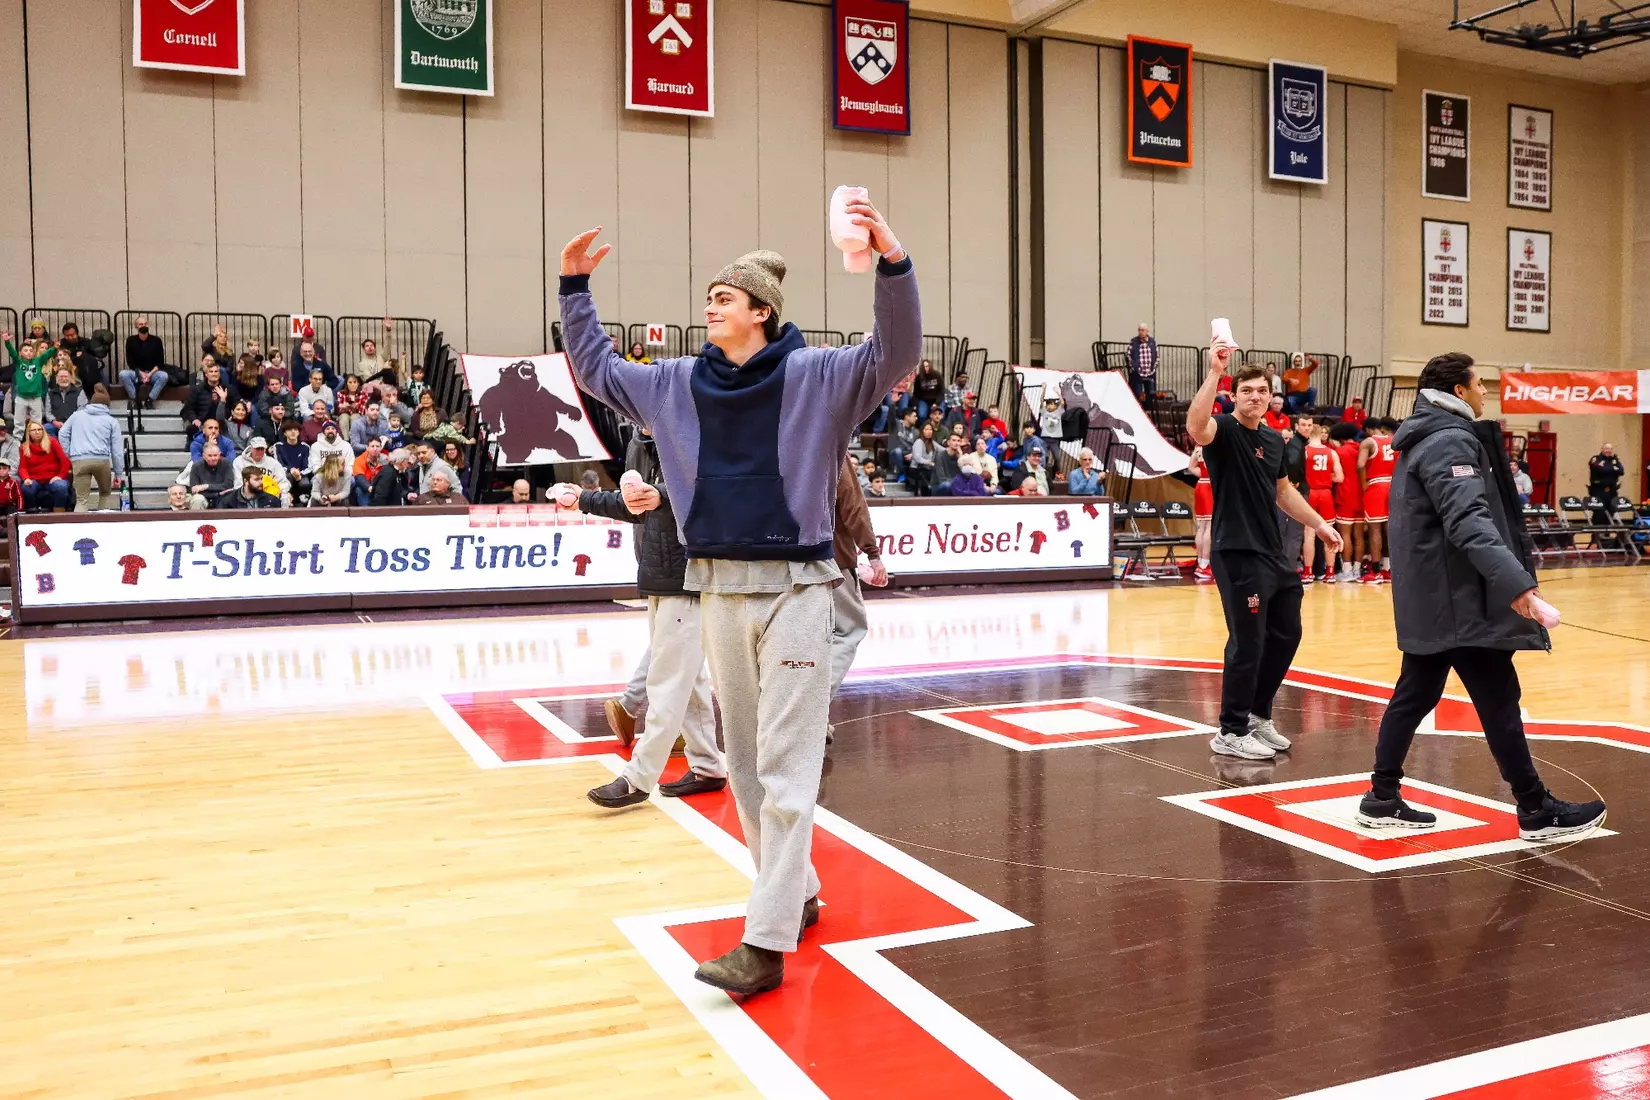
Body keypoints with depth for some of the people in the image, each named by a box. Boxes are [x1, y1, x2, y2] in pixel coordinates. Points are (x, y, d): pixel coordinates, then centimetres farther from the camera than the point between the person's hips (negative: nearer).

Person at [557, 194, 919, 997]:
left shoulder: (816, 377, -5)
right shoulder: (679, 385, 9)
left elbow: (895, 355, -18)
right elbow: (596, 371, 21)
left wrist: (892, 263, -31)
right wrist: (574, 287, 15)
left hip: (795, 589, -6)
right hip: (719, 590, 6)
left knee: (785, 766, -5)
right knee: (744, 761, 13)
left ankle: (766, 942, -3)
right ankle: (797, 894, 30)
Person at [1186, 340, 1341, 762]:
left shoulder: (1274, 439, 13)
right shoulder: (1223, 430, -10)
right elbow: (1195, 426, -35)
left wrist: (1319, 524, 22)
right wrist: (1214, 372, -41)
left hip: (1273, 554, 8)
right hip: (1237, 555, -8)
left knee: (1286, 636, 17)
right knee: (1247, 644, -4)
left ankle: (1258, 714, 33)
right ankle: (1231, 732, 10)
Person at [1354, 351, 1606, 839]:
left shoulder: (1425, 438, 17)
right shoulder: (1451, 440, -15)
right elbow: (1468, 521, -28)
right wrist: (1516, 581, -37)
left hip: (1430, 596, 10)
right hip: (1458, 598, -10)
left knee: (1415, 694, 11)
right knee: (1499, 700, -2)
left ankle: (1383, 798, 13)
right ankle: (1536, 811, 8)